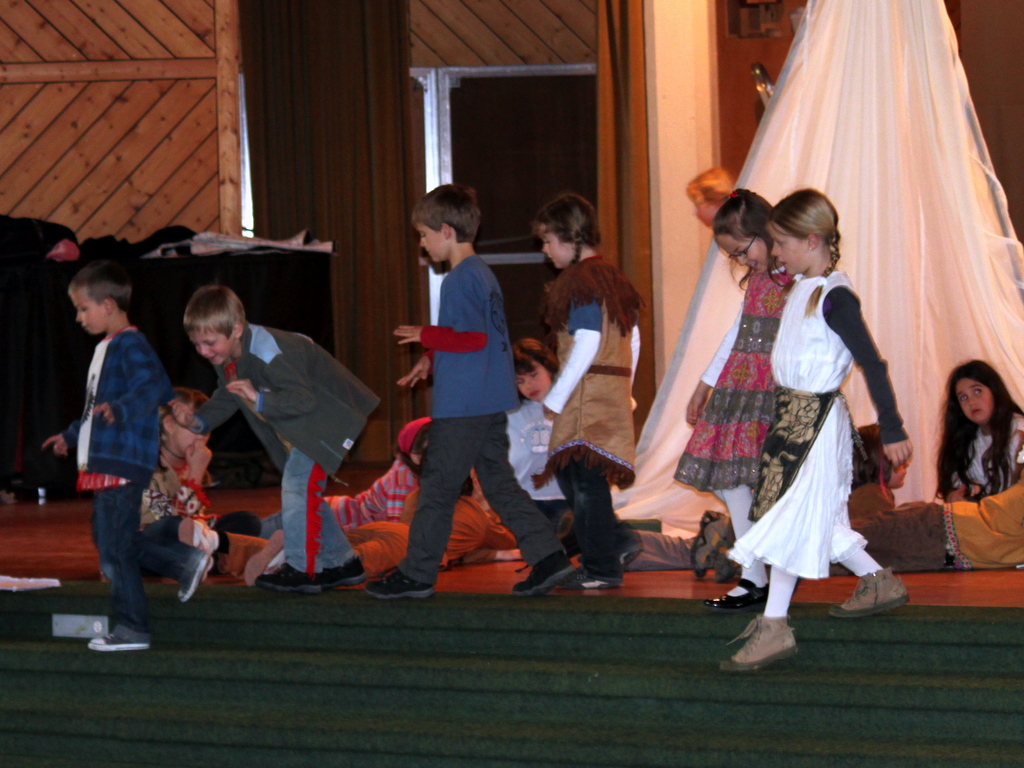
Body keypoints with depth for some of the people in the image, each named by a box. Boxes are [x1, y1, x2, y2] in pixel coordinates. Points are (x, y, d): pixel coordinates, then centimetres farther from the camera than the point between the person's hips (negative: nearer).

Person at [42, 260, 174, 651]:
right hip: (103, 466, 11)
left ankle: (134, 629, -9)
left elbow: (151, 386, -28)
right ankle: (126, 626, 14)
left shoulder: (130, 345, -11)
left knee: (116, 549, -11)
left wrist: (120, 408, -44)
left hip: (123, 466, -11)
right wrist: (71, 437, 44)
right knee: (109, 548, 11)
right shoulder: (107, 347, 22)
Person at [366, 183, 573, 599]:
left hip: (461, 408, -9)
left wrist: (427, 335, -10)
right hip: (493, 403, 9)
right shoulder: (484, 274, 14)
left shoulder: (459, 280, -14)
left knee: (437, 487, 0)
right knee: (499, 483, 11)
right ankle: (547, 556, 3)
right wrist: (432, 359, 21)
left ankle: (416, 575, 7)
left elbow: (472, 337, -22)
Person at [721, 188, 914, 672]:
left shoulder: (834, 297, -18)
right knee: (815, 516, 16)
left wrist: (892, 431, -16)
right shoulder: (800, 287, 8)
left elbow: (872, 364, -17)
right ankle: (878, 582, 30)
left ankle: (774, 626, -5)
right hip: (789, 412, 9)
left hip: (814, 418, -9)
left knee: (790, 519, -7)